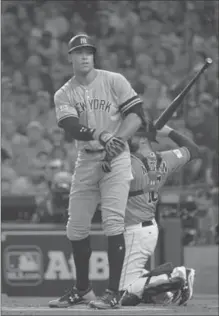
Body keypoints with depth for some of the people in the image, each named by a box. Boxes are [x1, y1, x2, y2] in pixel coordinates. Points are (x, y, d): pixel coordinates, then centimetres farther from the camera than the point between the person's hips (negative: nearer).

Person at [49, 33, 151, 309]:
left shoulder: (114, 81, -1)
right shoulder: (63, 95, 5)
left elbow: (136, 114, -6)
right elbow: (72, 127, -12)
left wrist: (118, 138, -23)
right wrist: (102, 136, -28)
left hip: (116, 160, -4)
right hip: (86, 160, 4)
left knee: (113, 222, -15)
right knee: (76, 228, 6)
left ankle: (114, 292, -14)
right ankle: (82, 289, 21)